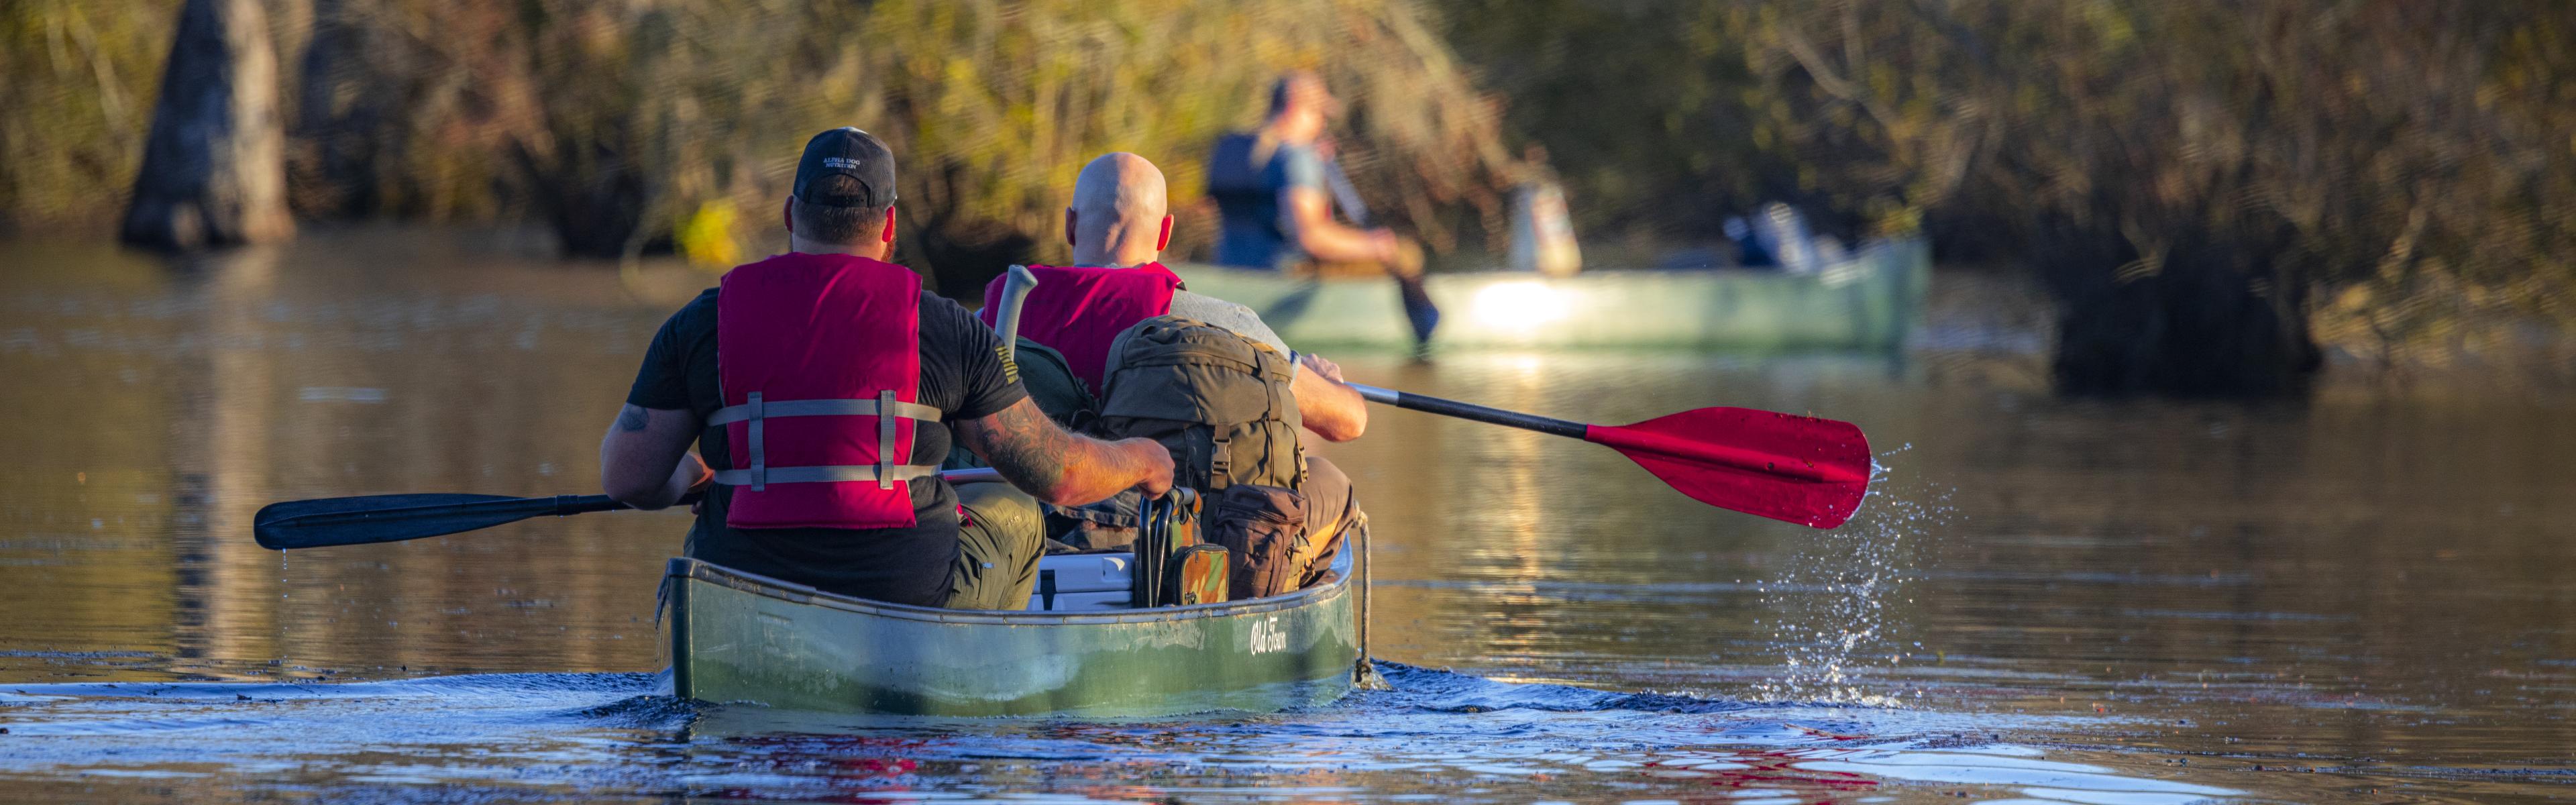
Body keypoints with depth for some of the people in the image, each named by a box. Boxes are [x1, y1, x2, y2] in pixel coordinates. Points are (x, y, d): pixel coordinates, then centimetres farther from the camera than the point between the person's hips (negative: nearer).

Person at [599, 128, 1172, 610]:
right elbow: (1057, 474, 1)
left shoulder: (701, 324, 0)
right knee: (1010, 517, 30)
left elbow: (627, 479, 2)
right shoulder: (946, 329, -4)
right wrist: (1140, 461, 23)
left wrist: (687, 475, 26)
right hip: (910, 600, -2)